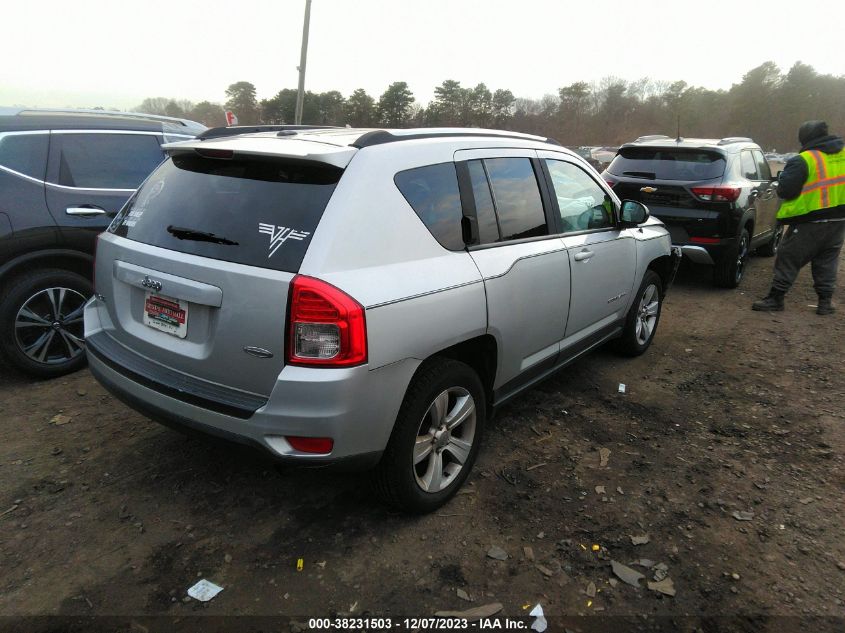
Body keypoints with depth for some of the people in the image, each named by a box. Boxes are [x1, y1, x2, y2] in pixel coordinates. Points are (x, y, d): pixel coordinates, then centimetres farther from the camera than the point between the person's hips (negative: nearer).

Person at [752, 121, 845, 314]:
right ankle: (825, 301, 18)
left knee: (789, 259, 3)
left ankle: (775, 298, 6)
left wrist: (784, 177, 3)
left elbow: (784, 191, -16)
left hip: (810, 222, -6)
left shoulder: (803, 161, -15)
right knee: (827, 260, 16)